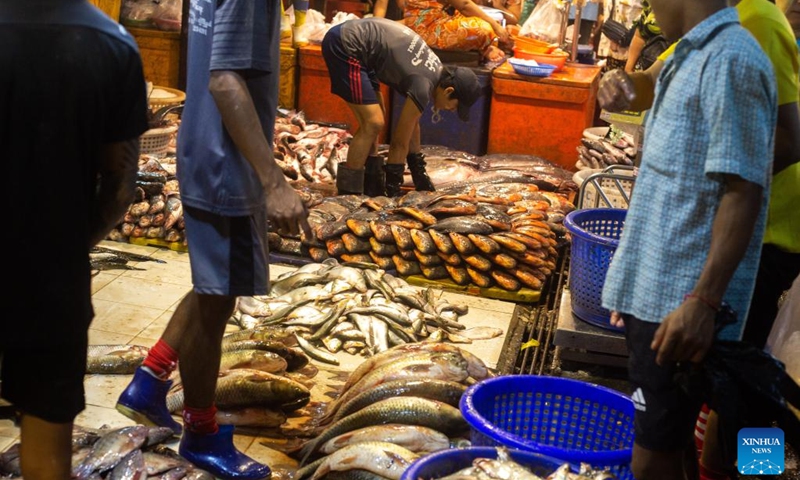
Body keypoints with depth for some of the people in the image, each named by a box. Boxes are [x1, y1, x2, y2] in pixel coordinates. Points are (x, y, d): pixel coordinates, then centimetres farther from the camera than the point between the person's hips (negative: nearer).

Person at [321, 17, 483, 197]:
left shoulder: (436, 70, 10)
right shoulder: (423, 86, -16)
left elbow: (412, 125, 20)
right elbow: (399, 141, -9)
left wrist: (420, 173, 26)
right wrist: (393, 189, 0)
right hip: (346, 45, -10)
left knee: (374, 121, 13)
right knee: (372, 124, -10)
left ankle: (371, 187, 17)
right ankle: (347, 193, -3)